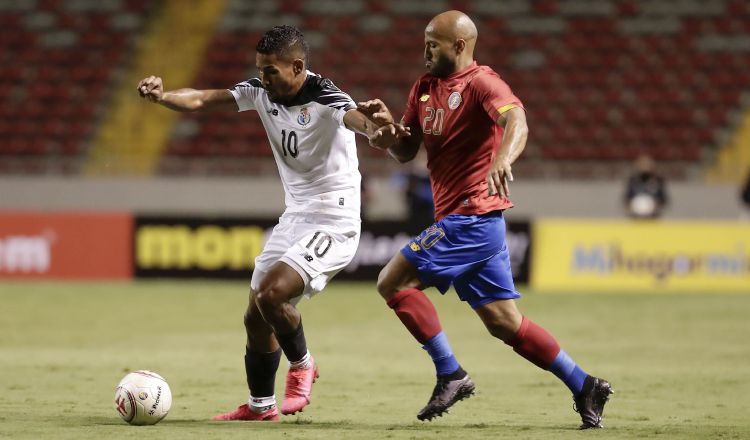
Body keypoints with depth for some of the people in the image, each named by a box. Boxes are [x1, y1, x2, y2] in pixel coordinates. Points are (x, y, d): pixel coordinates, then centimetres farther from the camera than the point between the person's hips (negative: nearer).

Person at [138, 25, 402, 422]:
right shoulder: (261, 92, -1)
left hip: (333, 223, -8)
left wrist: (376, 128, -66)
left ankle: (302, 366, 2)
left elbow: (356, 119, -42)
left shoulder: (325, 99, -22)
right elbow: (202, 101, -5)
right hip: (294, 218, 8)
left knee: (272, 292, -24)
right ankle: (260, 405, 27)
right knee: (256, 319, 9)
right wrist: (162, 97, -26)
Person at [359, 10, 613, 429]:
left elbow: (516, 119, -31)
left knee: (394, 281, -13)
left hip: (471, 217, -9)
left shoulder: (481, 82, -11)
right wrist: (388, 125, -2)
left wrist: (503, 157, -51)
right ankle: (584, 386, 13)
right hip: (461, 220, 9)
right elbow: (406, 151, 20)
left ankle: (451, 375, -8)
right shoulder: (425, 88, 15)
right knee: (504, 322, 8)